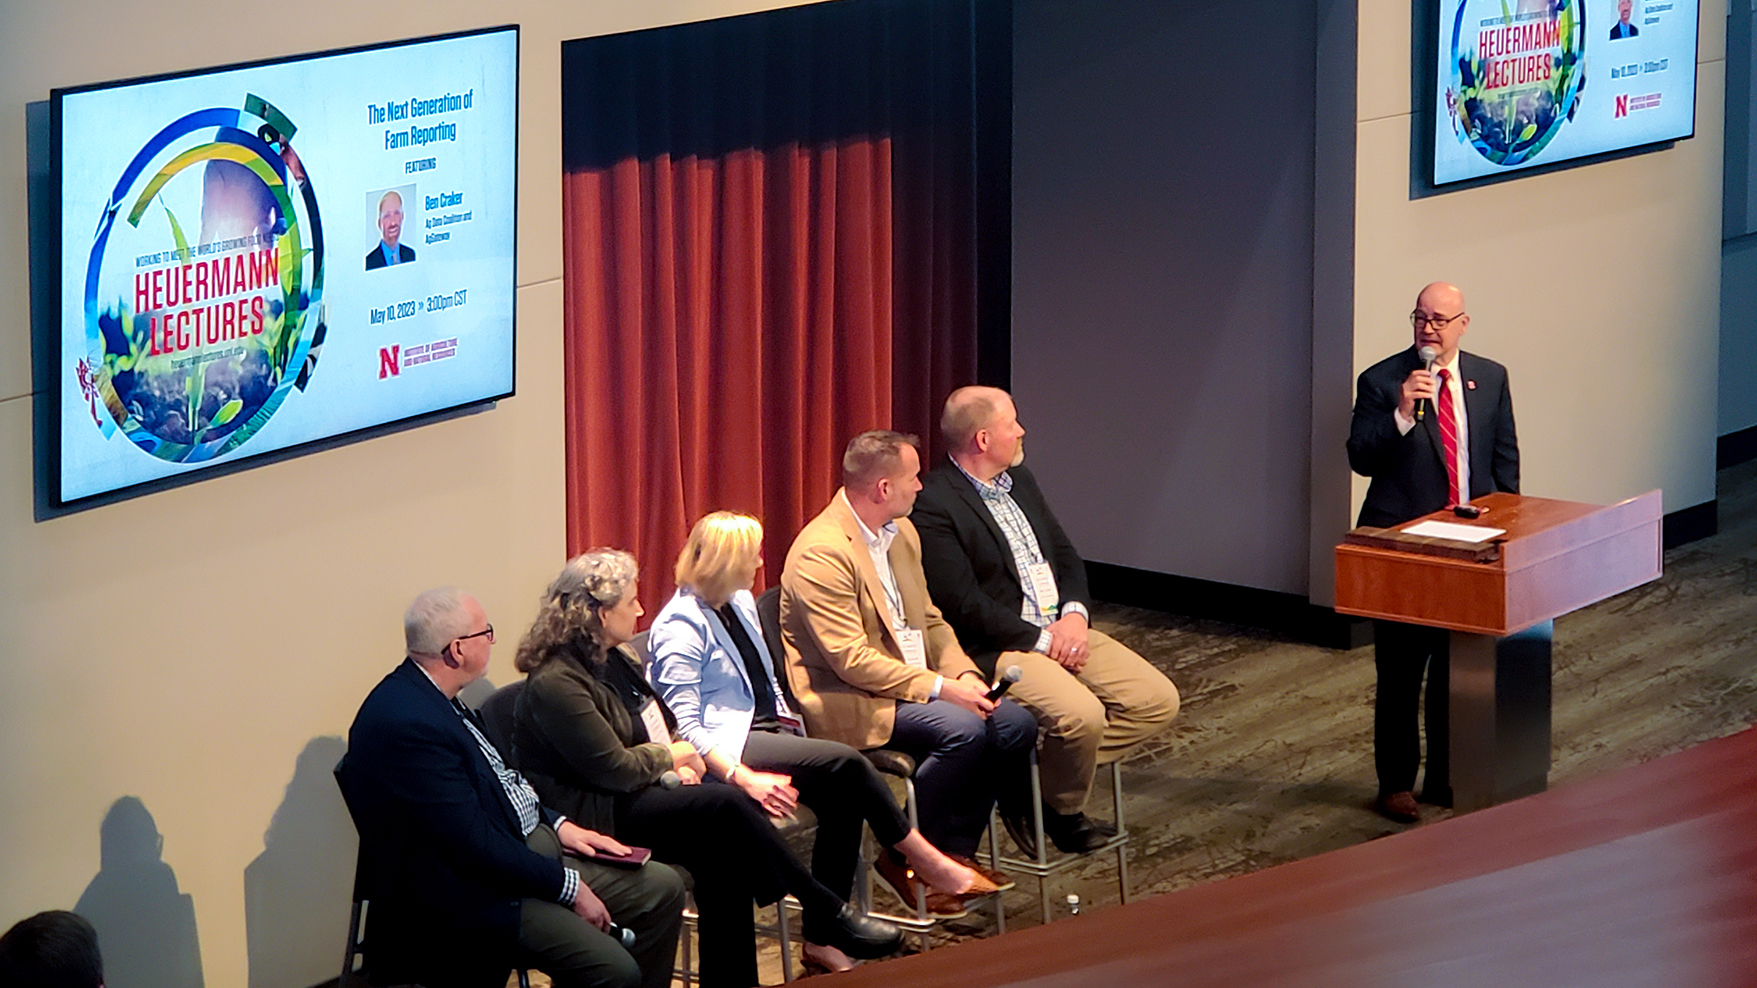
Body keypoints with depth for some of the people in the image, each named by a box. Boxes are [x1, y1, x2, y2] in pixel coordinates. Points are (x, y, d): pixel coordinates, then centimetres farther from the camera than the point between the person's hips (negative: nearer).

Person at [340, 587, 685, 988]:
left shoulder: (427, 697, 7)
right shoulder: (406, 723, -25)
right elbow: (474, 842, -25)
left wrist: (557, 824, 9)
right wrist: (568, 886, -17)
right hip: (476, 895, -11)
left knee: (664, 888, 8)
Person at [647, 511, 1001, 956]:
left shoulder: (741, 602, 16)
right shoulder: (680, 626, -12)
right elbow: (684, 725, -19)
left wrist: (789, 723, 7)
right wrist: (745, 778, -30)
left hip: (766, 730, 9)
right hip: (727, 745, -9)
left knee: (842, 799, -20)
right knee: (846, 763, -26)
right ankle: (928, 863, -11)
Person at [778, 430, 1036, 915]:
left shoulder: (902, 532, 10)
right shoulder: (822, 553, -20)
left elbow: (929, 620, 16)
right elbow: (851, 660, -23)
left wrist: (963, 674, -3)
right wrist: (939, 688, -24)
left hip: (916, 684, 9)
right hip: (846, 702, -9)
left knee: (1015, 724, -8)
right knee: (961, 729, -29)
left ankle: (954, 852, 3)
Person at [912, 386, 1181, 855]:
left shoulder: (1019, 480, 15)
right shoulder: (933, 504, -14)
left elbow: (1065, 554, 18)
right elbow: (963, 604, -19)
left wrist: (1075, 614, -2)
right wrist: (1041, 639, -15)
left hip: (1062, 628, 9)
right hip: (999, 647, -9)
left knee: (1158, 700, -5)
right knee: (1081, 714, -32)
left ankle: (1036, 778, 1)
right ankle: (1062, 811, -1)